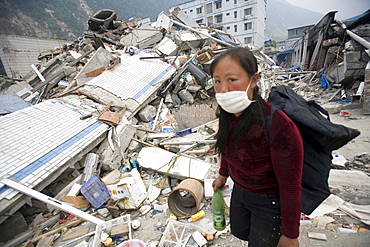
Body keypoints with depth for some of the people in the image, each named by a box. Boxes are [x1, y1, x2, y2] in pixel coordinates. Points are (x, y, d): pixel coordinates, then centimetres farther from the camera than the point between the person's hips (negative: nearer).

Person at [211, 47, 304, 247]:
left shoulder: (278, 126, -35)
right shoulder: (227, 113, -15)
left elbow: (291, 187, -24)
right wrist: (223, 175, 19)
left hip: (270, 201, -6)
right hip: (239, 190, 7)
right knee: (238, 231, 31)